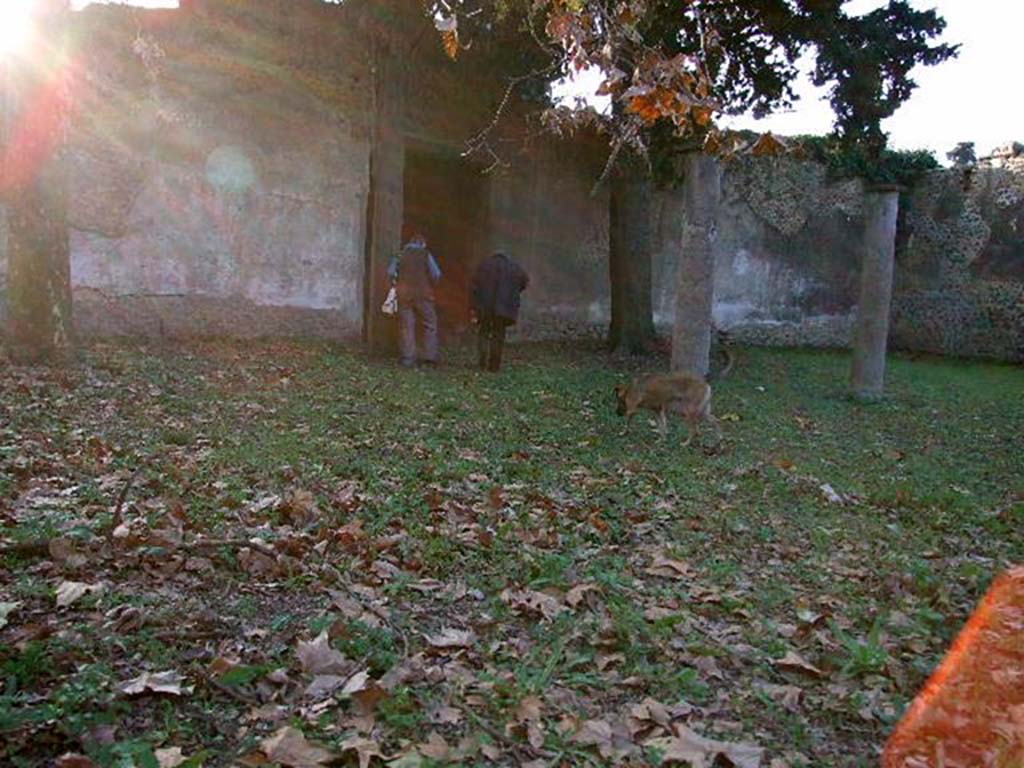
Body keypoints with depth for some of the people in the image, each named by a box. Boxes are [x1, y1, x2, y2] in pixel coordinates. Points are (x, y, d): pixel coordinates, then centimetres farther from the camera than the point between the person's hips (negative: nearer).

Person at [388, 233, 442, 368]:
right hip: (423, 294, -2)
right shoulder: (426, 255, 3)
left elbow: (391, 272, -1)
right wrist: (431, 286, 10)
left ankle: (408, 358, 0)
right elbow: (436, 274, -6)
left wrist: (396, 285, 13)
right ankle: (430, 358, -1)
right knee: (429, 325, 4)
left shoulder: (400, 255, 8)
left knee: (406, 326, 4)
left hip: (404, 294, 2)